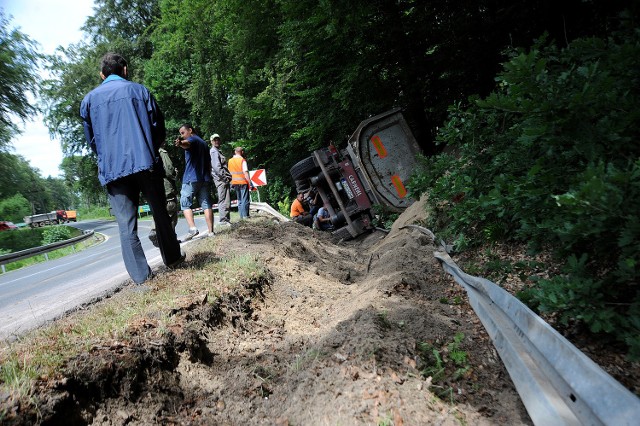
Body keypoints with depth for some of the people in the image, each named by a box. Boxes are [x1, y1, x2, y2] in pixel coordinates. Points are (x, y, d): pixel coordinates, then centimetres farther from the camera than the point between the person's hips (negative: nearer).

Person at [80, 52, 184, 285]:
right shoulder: (139, 90, 8)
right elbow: (159, 128, 6)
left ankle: (140, 275, 1)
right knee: (160, 213, 13)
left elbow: (91, 139, 15)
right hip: (146, 163, 0)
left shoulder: (89, 99, 12)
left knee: (126, 225, 2)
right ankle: (172, 257, 23)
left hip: (112, 169, 1)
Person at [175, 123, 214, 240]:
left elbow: (187, 144, -28)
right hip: (205, 178, 7)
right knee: (206, 204, 2)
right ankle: (211, 231, -1)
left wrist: (180, 143, -50)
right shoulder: (203, 143, 25)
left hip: (191, 178, -7)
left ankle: (192, 228, -19)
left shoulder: (192, 139, -1)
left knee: (185, 204, -3)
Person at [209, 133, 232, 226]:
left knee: (226, 201, 11)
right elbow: (216, 167, -17)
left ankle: (227, 220, 14)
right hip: (221, 180, -10)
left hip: (223, 180, 10)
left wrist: (227, 176, 18)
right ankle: (223, 221, -11)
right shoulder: (214, 151, -7)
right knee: (224, 201, -12)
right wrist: (224, 177, -17)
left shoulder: (217, 151, 25)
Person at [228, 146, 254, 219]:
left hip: (235, 183, 6)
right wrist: (250, 183, -13)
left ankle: (241, 216, 12)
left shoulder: (230, 161, 7)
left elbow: (230, 172, 11)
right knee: (245, 200, -1)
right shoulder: (242, 160, -11)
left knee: (239, 200, 13)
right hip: (243, 182, -6)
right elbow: (245, 173, -16)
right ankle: (245, 215, -5)